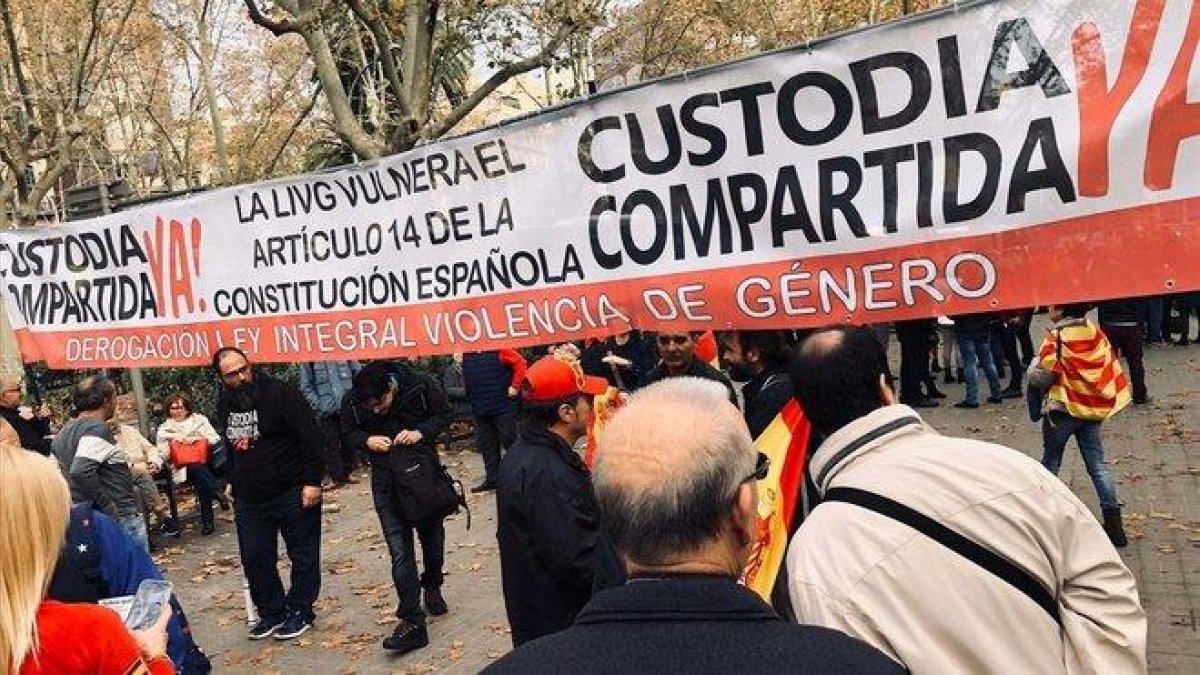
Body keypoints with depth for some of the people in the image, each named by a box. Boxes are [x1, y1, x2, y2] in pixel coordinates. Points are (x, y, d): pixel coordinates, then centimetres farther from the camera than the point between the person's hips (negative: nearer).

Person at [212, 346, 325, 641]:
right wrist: (233, 482, 21)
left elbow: (311, 437, -17)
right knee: (254, 559, 9)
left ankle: (300, 611, 21)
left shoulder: (281, 394, -15)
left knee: (303, 555, 6)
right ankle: (271, 612, 26)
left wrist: (312, 481, -19)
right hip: (249, 498, 6)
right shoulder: (224, 405, 6)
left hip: (293, 493, -6)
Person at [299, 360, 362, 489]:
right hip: (326, 410, -1)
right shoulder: (308, 361, 0)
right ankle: (337, 477, 13)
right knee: (331, 444, 2)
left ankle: (346, 472, 24)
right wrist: (318, 404, -9)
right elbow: (306, 387, 1)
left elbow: (358, 373, 8)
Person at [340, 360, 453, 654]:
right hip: (386, 478, 0)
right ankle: (412, 622, -6)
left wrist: (421, 432, -23)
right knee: (400, 549, -8)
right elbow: (348, 435, 1)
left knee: (432, 535, 18)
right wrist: (367, 440, -20)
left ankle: (432, 588, 44)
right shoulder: (352, 402, -15)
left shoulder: (420, 385, -20)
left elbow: (444, 414, -6)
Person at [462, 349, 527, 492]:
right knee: (486, 446, 12)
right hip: (480, 410, 6)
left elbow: (521, 364, -11)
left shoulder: (500, 351, -11)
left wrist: (514, 387, -12)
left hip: (503, 406, -6)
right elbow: (465, 378, 20)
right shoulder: (466, 355, 6)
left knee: (509, 441, 0)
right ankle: (491, 479, 22)